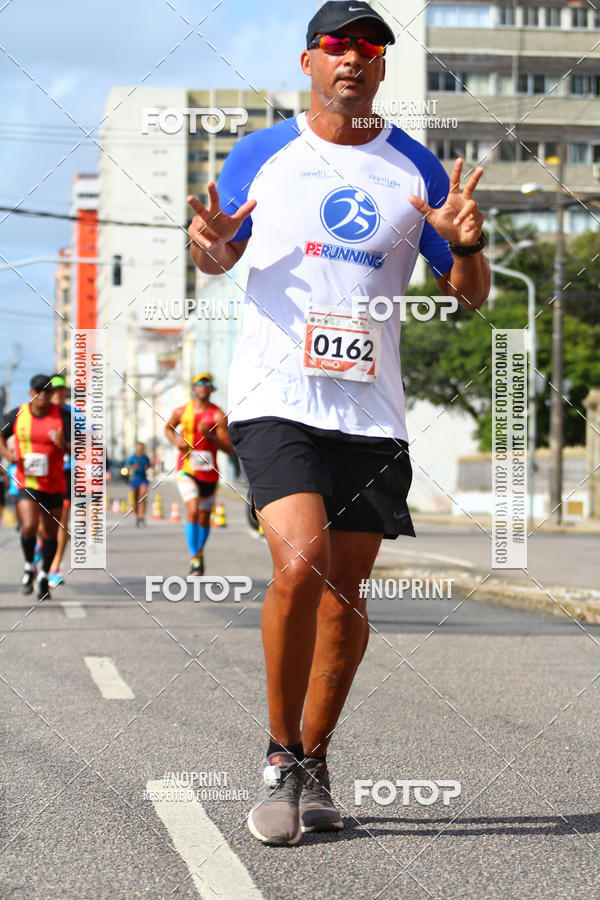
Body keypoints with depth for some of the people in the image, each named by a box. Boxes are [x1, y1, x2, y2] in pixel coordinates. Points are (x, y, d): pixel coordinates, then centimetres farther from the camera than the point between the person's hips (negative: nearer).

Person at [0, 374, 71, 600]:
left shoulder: (63, 416, -5)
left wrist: (63, 444, -30)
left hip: (54, 485, 1)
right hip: (27, 482, -1)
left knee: (50, 533, 10)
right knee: (29, 527, -20)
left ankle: (44, 576, 32)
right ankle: (29, 567, 8)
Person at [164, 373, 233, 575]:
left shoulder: (218, 415, -6)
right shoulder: (181, 412, 1)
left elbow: (229, 448, -10)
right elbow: (168, 427, 23)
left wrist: (210, 435, -26)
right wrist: (176, 441, 1)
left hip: (209, 473, 1)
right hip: (186, 470, -1)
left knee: (204, 518, 13)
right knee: (192, 511, -21)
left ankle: (200, 551, 38)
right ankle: (194, 559, -18)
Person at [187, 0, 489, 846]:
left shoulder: (416, 167, 9)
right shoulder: (260, 156, 6)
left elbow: (470, 297, 12)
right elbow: (220, 257, 18)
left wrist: (466, 244, -10)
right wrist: (210, 246, -6)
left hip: (371, 409, 3)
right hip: (275, 396, -2)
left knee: (346, 594, 4)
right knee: (300, 564, -20)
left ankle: (314, 762, 22)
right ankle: (279, 757, -3)